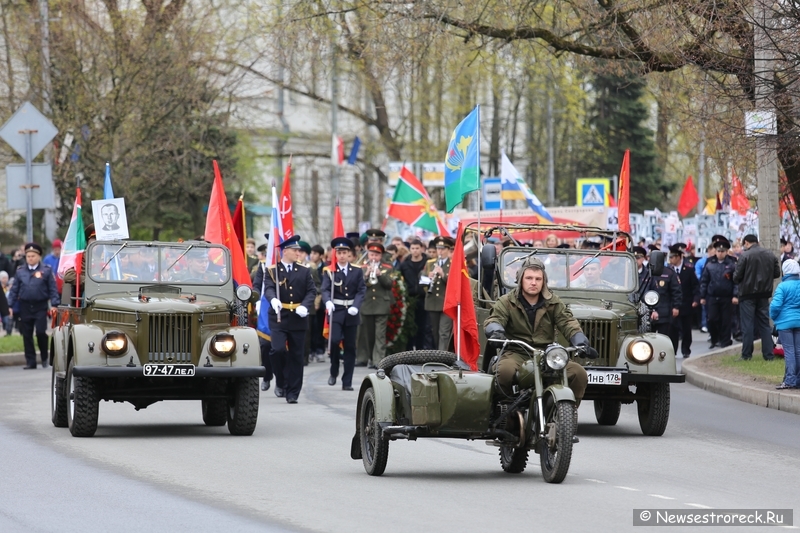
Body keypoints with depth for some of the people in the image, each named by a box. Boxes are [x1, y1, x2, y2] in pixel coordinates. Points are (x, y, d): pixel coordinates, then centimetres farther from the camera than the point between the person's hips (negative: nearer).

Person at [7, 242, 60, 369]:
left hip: (40, 307, -3)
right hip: (25, 306, 3)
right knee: (27, 335, 4)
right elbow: (14, 290, 10)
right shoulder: (20, 272, 8)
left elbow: (53, 289, 0)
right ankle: (30, 361, 10)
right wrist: (10, 305, 4)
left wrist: (54, 304, -9)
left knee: (41, 332, -10)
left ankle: (44, 357, 12)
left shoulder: (46, 270, 1)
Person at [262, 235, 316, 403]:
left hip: (298, 319, 3)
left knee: (296, 357, 2)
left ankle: (292, 393, 8)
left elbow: (311, 291, 3)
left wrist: (305, 306, -17)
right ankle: (280, 382, 6)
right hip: (279, 319, -3)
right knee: (278, 350, -19)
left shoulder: (304, 272, 11)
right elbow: (269, 289, -12)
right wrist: (273, 300, -35)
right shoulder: (272, 271, 4)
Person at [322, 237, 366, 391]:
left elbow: (361, 290, 0)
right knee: (334, 340, -20)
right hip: (335, 311, -2)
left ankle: (347, 382, 8)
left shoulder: (357, 271, 6)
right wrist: (328, 302, -32)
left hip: (351, 313, 2)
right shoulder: (329, 271, 1)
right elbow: (325, 289, -10)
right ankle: (334, 371, 4)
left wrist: (355, 306, -17)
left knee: (350, 347, 3)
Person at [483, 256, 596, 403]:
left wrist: (581, 343, -19)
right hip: (516, 354, -2)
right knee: (505, 371, -38)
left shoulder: (554, 303, 11)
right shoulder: (506, 302, 4)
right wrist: (496, 333, -35)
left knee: (579, 374, -21)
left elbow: (568, 324, 1)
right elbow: (493, 320, -10)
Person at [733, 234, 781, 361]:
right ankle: (768, 354, 8)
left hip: (748, 294, -5)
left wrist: (737, 281, 9)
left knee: (747, 324, 2)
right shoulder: (771, 255, 3)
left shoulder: (745, 255, -14)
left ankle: (747, 354, 3)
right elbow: (777, 273, 6)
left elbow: (737, 276, -13)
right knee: (765, 324, 10)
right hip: (764, 294, 5)